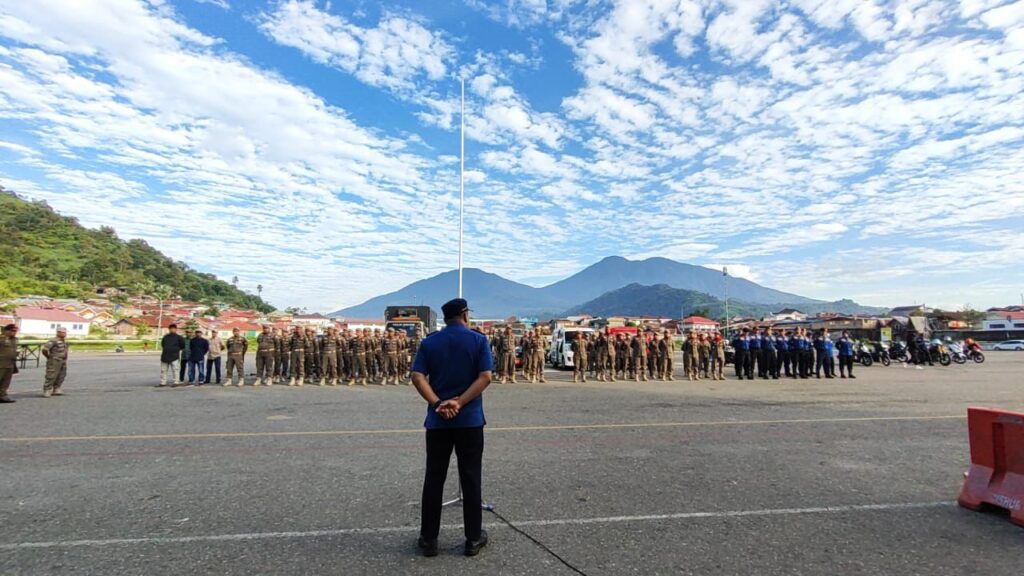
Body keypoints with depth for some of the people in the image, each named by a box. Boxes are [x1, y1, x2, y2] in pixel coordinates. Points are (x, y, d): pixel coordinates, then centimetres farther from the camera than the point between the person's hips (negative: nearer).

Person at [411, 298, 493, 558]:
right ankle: (473, 538, 18)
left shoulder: (429, 342, 3)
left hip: (437, 420, 2)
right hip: (470, 419, -1)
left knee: (434, 478, 10)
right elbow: (485, 377, -13)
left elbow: (417, 377, -7)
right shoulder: (479, 340, -2)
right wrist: (459, 402, -15)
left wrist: (438, 404, -14)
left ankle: (428, 539, 18)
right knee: (470, 478, 8)